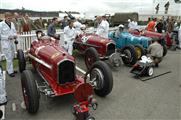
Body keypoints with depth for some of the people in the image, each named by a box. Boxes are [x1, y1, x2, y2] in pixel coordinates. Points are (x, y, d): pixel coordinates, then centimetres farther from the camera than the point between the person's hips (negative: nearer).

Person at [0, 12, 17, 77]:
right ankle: (10, 71, 4)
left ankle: (8, 69, 29)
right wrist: (7, 37, -21)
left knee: (12, 57, 14)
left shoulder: (12, 24, 8)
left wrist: (15, 35, -3)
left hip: (11, 42, 7)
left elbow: (14, 32, 18)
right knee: (9, 58, -6)